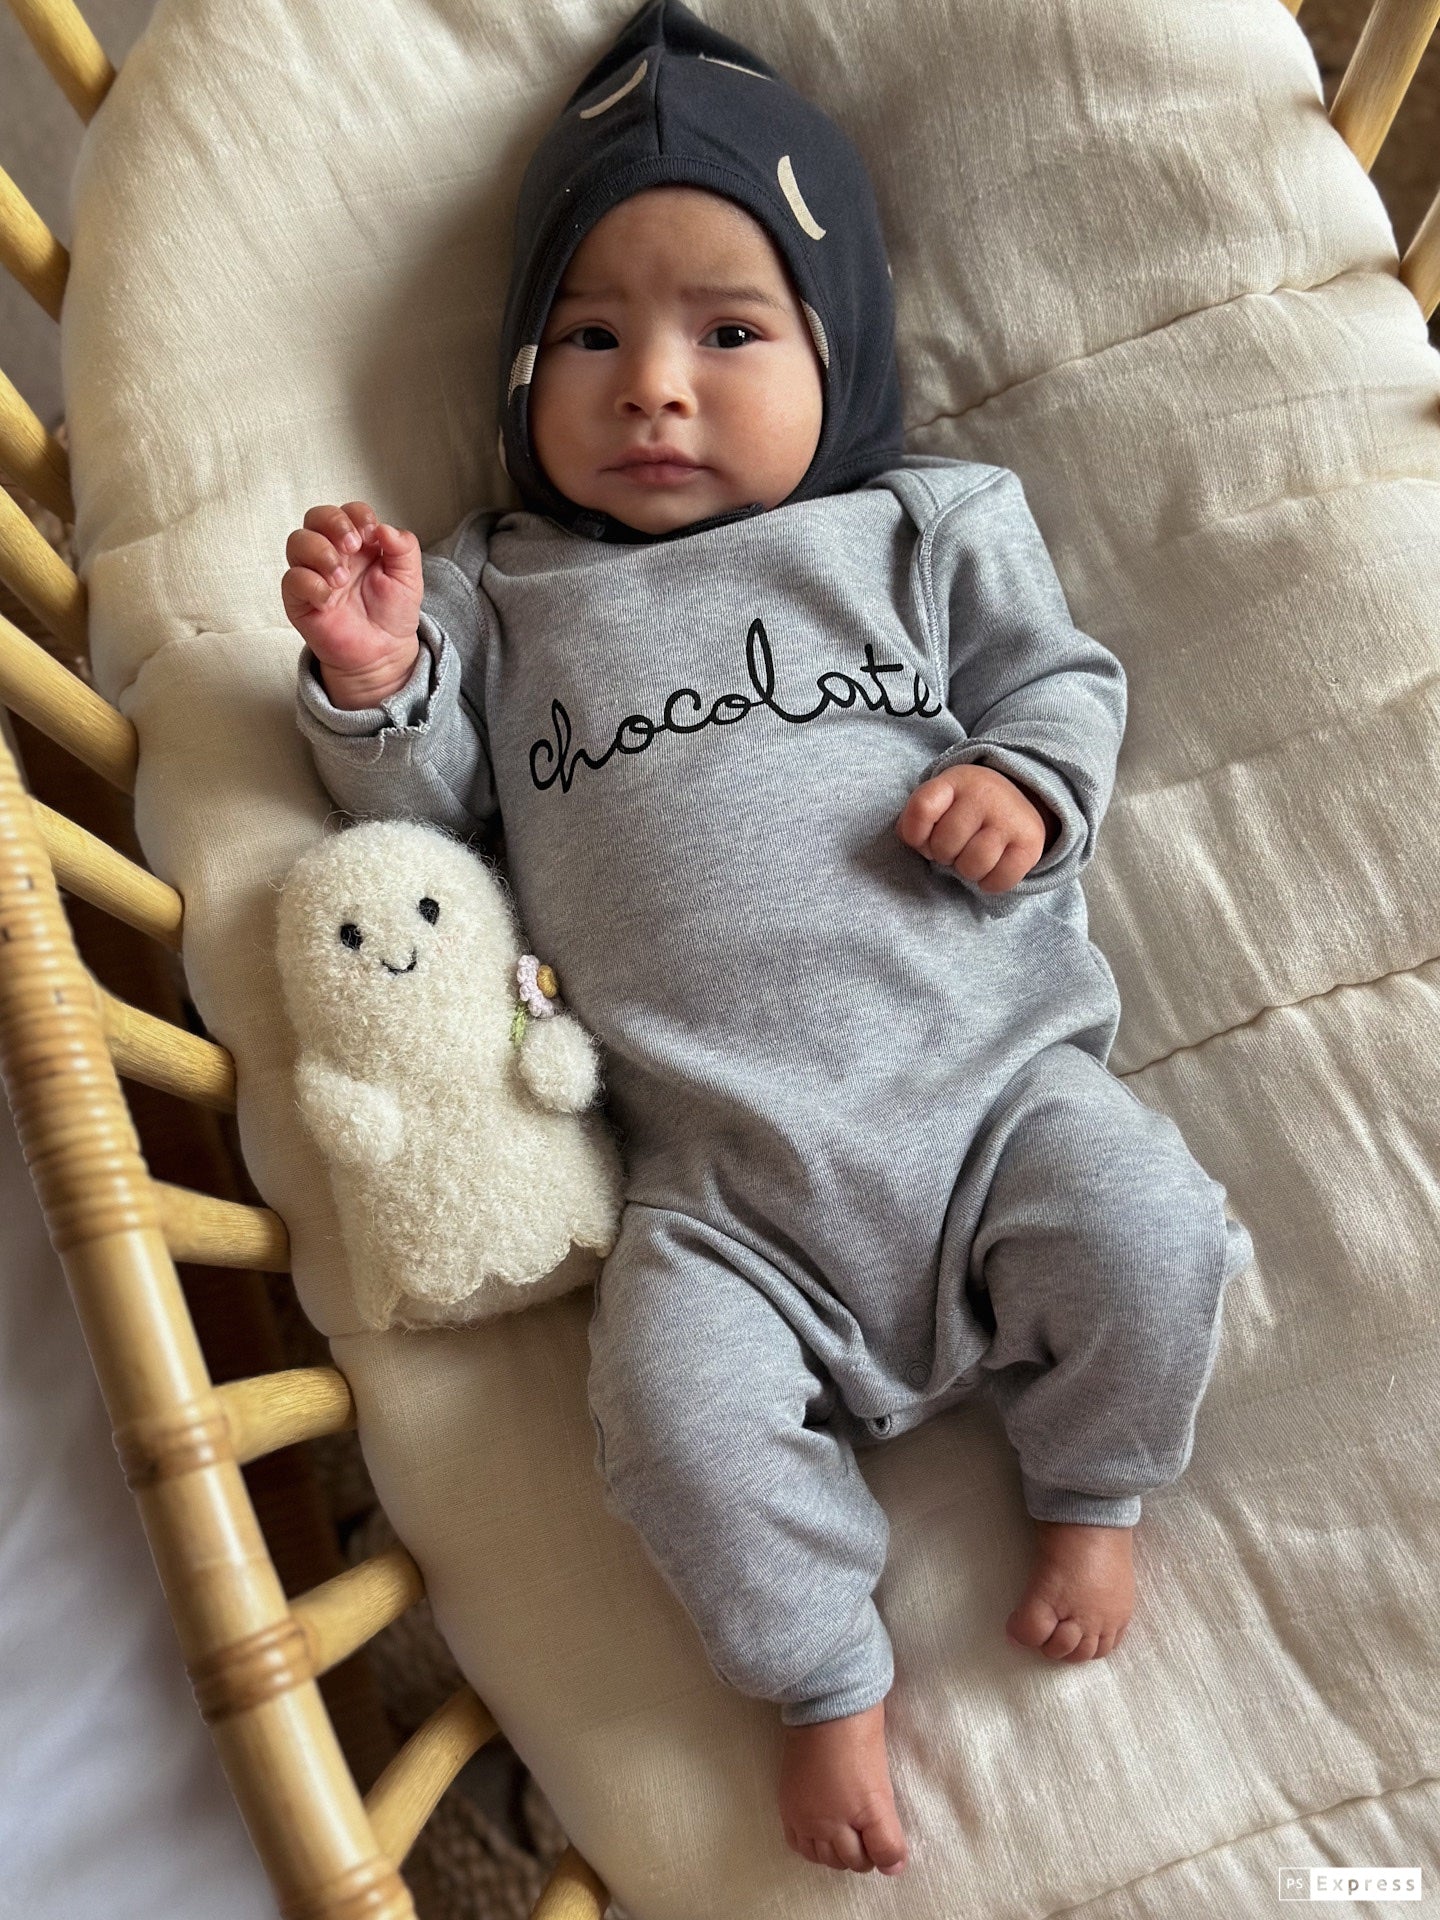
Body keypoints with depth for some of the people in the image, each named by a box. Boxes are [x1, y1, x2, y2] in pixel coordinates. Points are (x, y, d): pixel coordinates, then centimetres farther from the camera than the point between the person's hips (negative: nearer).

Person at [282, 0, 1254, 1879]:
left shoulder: (924, 527, 11)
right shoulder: (503, 592, 13)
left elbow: (1065, 677, 13)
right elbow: (425, 797, 14)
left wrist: (1027, 787, -8)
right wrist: (370, 679, -5)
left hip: (988, 1074, 1)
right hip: (722, 1173, 0)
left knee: (1143, 1228, -20)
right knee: (673, 1393, -19)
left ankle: (1090, 1490, 16)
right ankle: (826, 1675, 12)